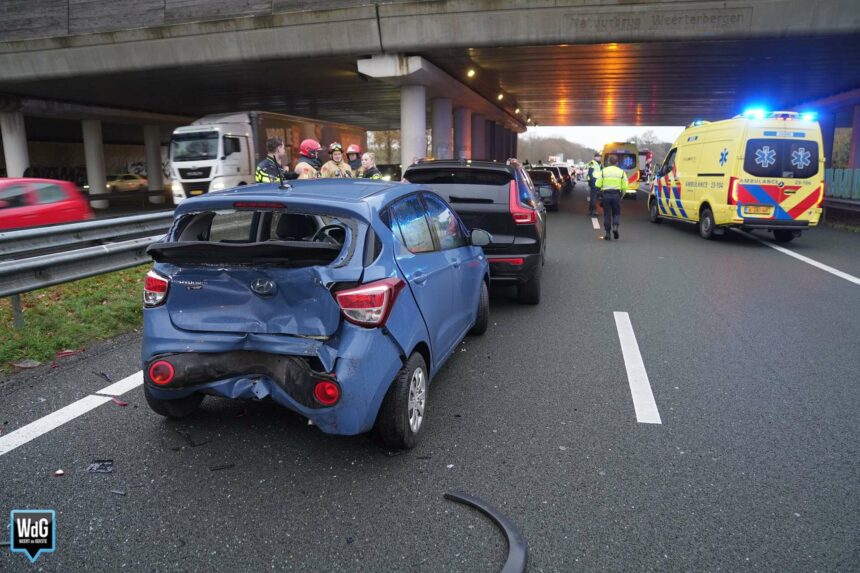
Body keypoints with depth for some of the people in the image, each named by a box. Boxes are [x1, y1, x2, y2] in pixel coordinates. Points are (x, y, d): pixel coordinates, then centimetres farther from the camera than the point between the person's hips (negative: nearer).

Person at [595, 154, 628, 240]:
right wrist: (621, 195, 12)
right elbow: (624, 186, 0)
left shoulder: (603, 171, 4)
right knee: (616, 213, 14)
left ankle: (607, 233, 6)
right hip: (616, 194, 0)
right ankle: (615, 226, -12)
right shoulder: (621, 172, 6)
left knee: (607, 214, 7)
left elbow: (598, 184, -4)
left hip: (606, 194, 0)